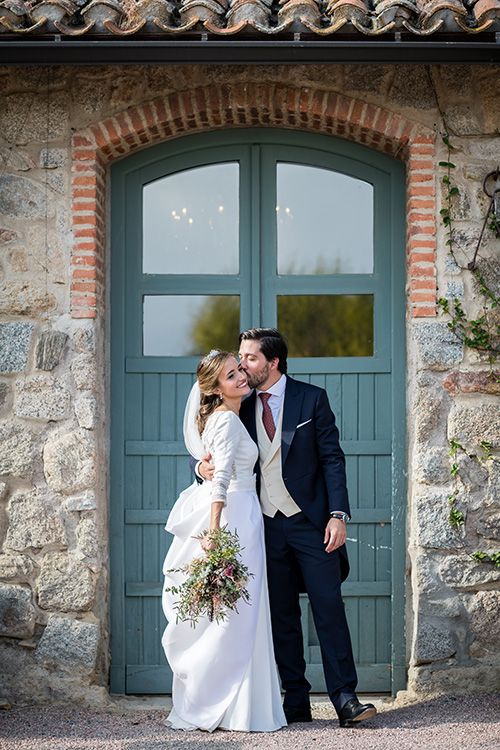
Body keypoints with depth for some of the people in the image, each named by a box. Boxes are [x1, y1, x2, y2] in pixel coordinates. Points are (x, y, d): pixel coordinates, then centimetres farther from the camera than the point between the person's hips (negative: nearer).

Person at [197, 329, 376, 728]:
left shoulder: (311, 398, 0)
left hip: (311, 523, -4)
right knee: (282, 617, 6)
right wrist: (204, 466, -12)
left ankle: (345, 698, -4)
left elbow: (333, 458, -3)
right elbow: (227, 459, 12)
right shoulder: (244, 409, 10)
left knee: (329, 609, -6)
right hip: (268, 526, 4)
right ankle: (296, 702, 12)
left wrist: (338, 514, -11)